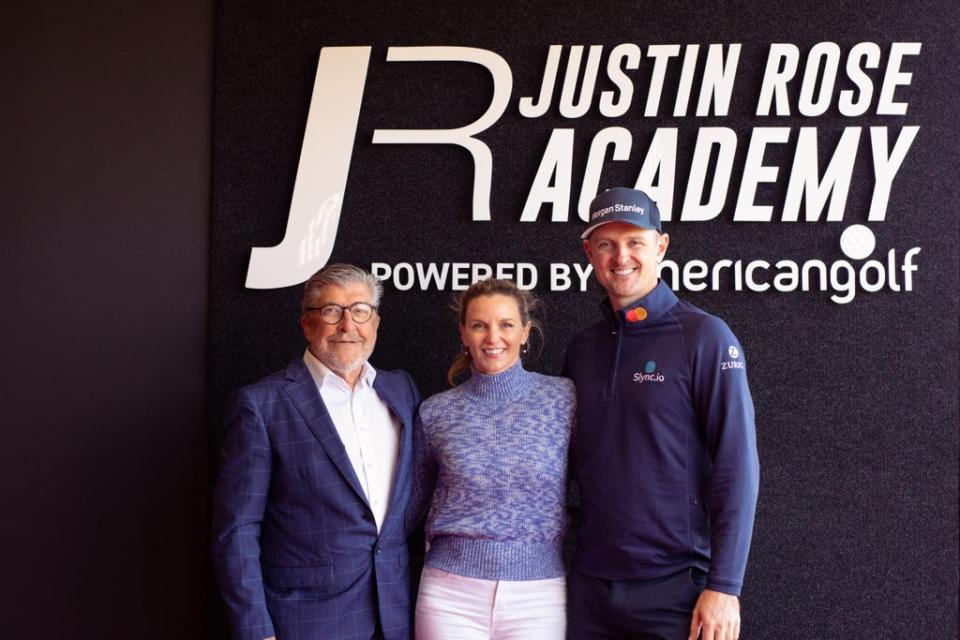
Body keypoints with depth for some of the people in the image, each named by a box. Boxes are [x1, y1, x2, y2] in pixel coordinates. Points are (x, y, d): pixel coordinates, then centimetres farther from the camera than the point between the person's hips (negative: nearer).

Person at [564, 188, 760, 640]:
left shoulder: (704, 337, -8)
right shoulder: (581, 348, 7)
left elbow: (736, 467, -10)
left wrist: (724, 585, -14)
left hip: (675, 584, -4)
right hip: (590, 582, 4)